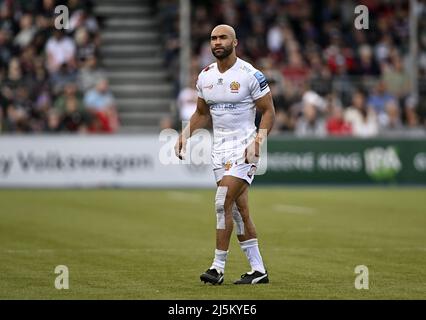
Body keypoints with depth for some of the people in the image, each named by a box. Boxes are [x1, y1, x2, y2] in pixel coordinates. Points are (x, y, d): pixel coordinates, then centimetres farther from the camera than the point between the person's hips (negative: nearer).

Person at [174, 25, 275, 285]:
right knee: (239, 210, 7)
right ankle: (258, 270, 13)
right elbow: (202, 114, 20)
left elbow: (269, 111, -6)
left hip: (244, 147, -6)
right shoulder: (205, 77, 9)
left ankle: (218, 268, -8)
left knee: (224, 204, -14)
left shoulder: (250, 75, -10)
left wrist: (258, 141, -19)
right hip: (219, 148, 6)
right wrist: (185, 135, 5)